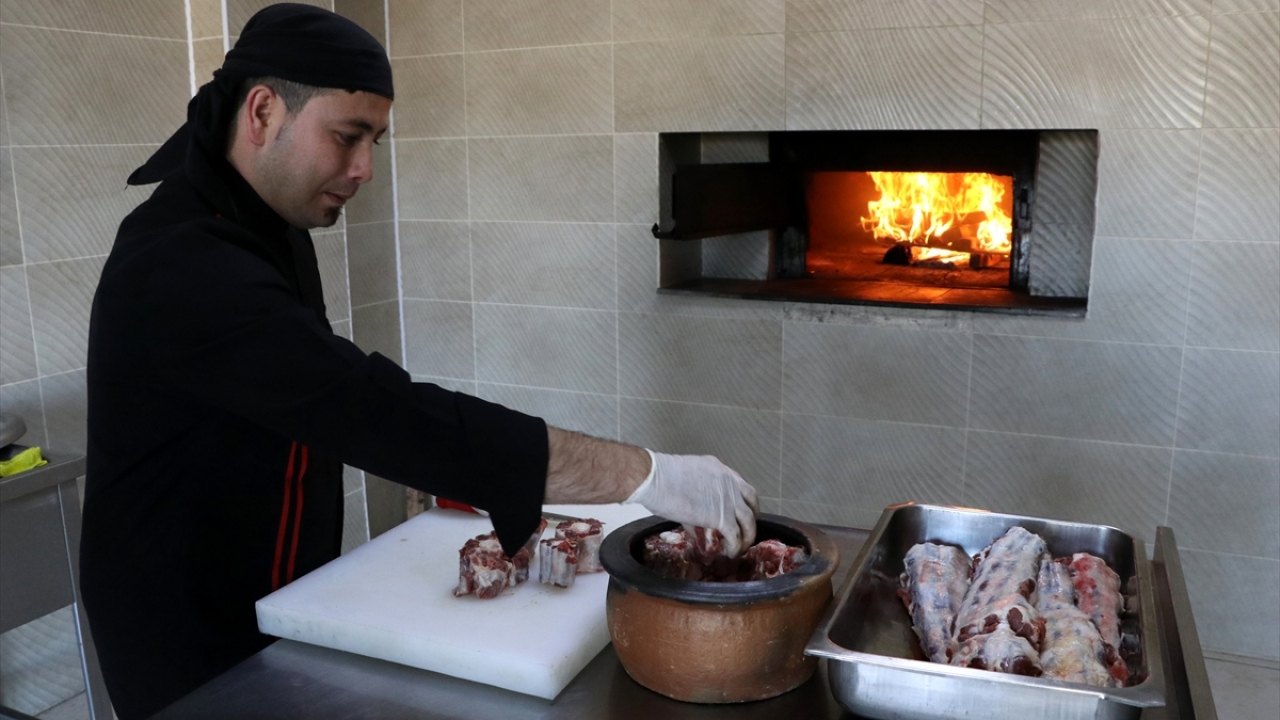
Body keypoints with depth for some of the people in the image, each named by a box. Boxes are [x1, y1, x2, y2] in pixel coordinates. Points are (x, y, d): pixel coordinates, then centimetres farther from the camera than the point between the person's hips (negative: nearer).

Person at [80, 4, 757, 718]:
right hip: (194, 650, -8)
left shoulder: (271, 230, 4)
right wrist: (644, 474, -40)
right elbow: (382, 413, -39)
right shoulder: (180, 267, -29)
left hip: (282, 605, 8)